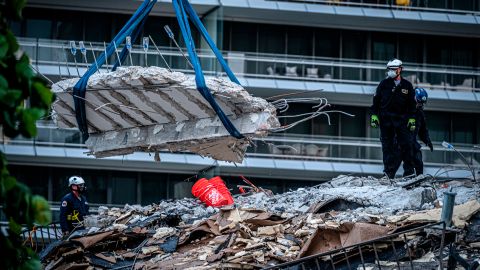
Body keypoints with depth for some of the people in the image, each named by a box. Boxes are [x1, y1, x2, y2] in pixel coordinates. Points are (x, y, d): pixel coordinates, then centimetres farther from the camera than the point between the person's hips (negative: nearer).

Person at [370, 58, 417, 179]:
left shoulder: (407, 85, 8)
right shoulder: (384, 84, 6)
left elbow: (412, 104, 11)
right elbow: (376, 100, 7)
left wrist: (412, 119, 3)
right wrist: (374, 115, -1)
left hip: (402, 119, 0)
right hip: (385, 119, 0)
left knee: (406, 145, -4)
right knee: (387, 146, 0)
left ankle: (409, 172, 0)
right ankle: (389, 172, 3)